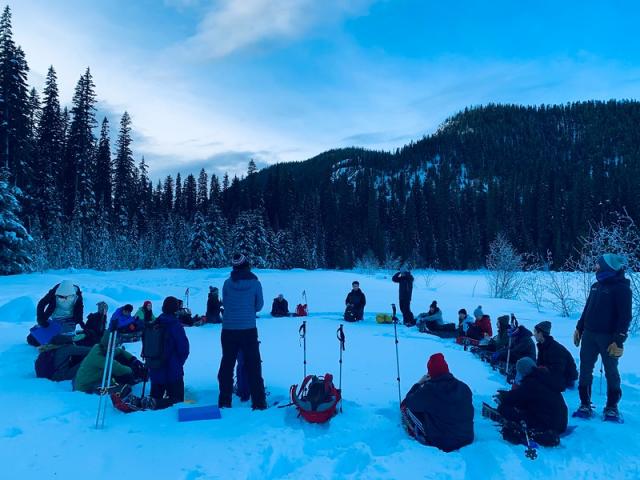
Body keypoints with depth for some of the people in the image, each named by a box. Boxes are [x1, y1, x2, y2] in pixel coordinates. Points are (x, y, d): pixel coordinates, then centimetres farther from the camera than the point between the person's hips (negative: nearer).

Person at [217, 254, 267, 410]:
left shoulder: (227, 283, -3)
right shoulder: (255, 283, -5)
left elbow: (225, 303, 4)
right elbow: (259, 305, 3)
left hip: (228, 330, 2)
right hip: (249, 330, -1)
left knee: (226, 365, 14)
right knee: (253, 367, 8)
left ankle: (224, 402, 18)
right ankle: (258, 403, 9)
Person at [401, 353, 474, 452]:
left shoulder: (428, 390, -21)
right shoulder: (464, 387, -6)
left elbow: (408, 402, -3)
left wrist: (419, 384, 10)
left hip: (440, 443, -5)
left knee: (407, 408, 5)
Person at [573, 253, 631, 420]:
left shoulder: (621, 288, -10)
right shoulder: (596, 286, 12)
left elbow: (625, 317, -15)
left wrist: (619, 341, -20)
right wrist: (579, 329, 16)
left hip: (608, 337, -6)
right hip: (589, 335, 6)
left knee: (611, 372, 7)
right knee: (585, 370, 6)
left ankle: (612, 406, 20)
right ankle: (585, 404, 15)